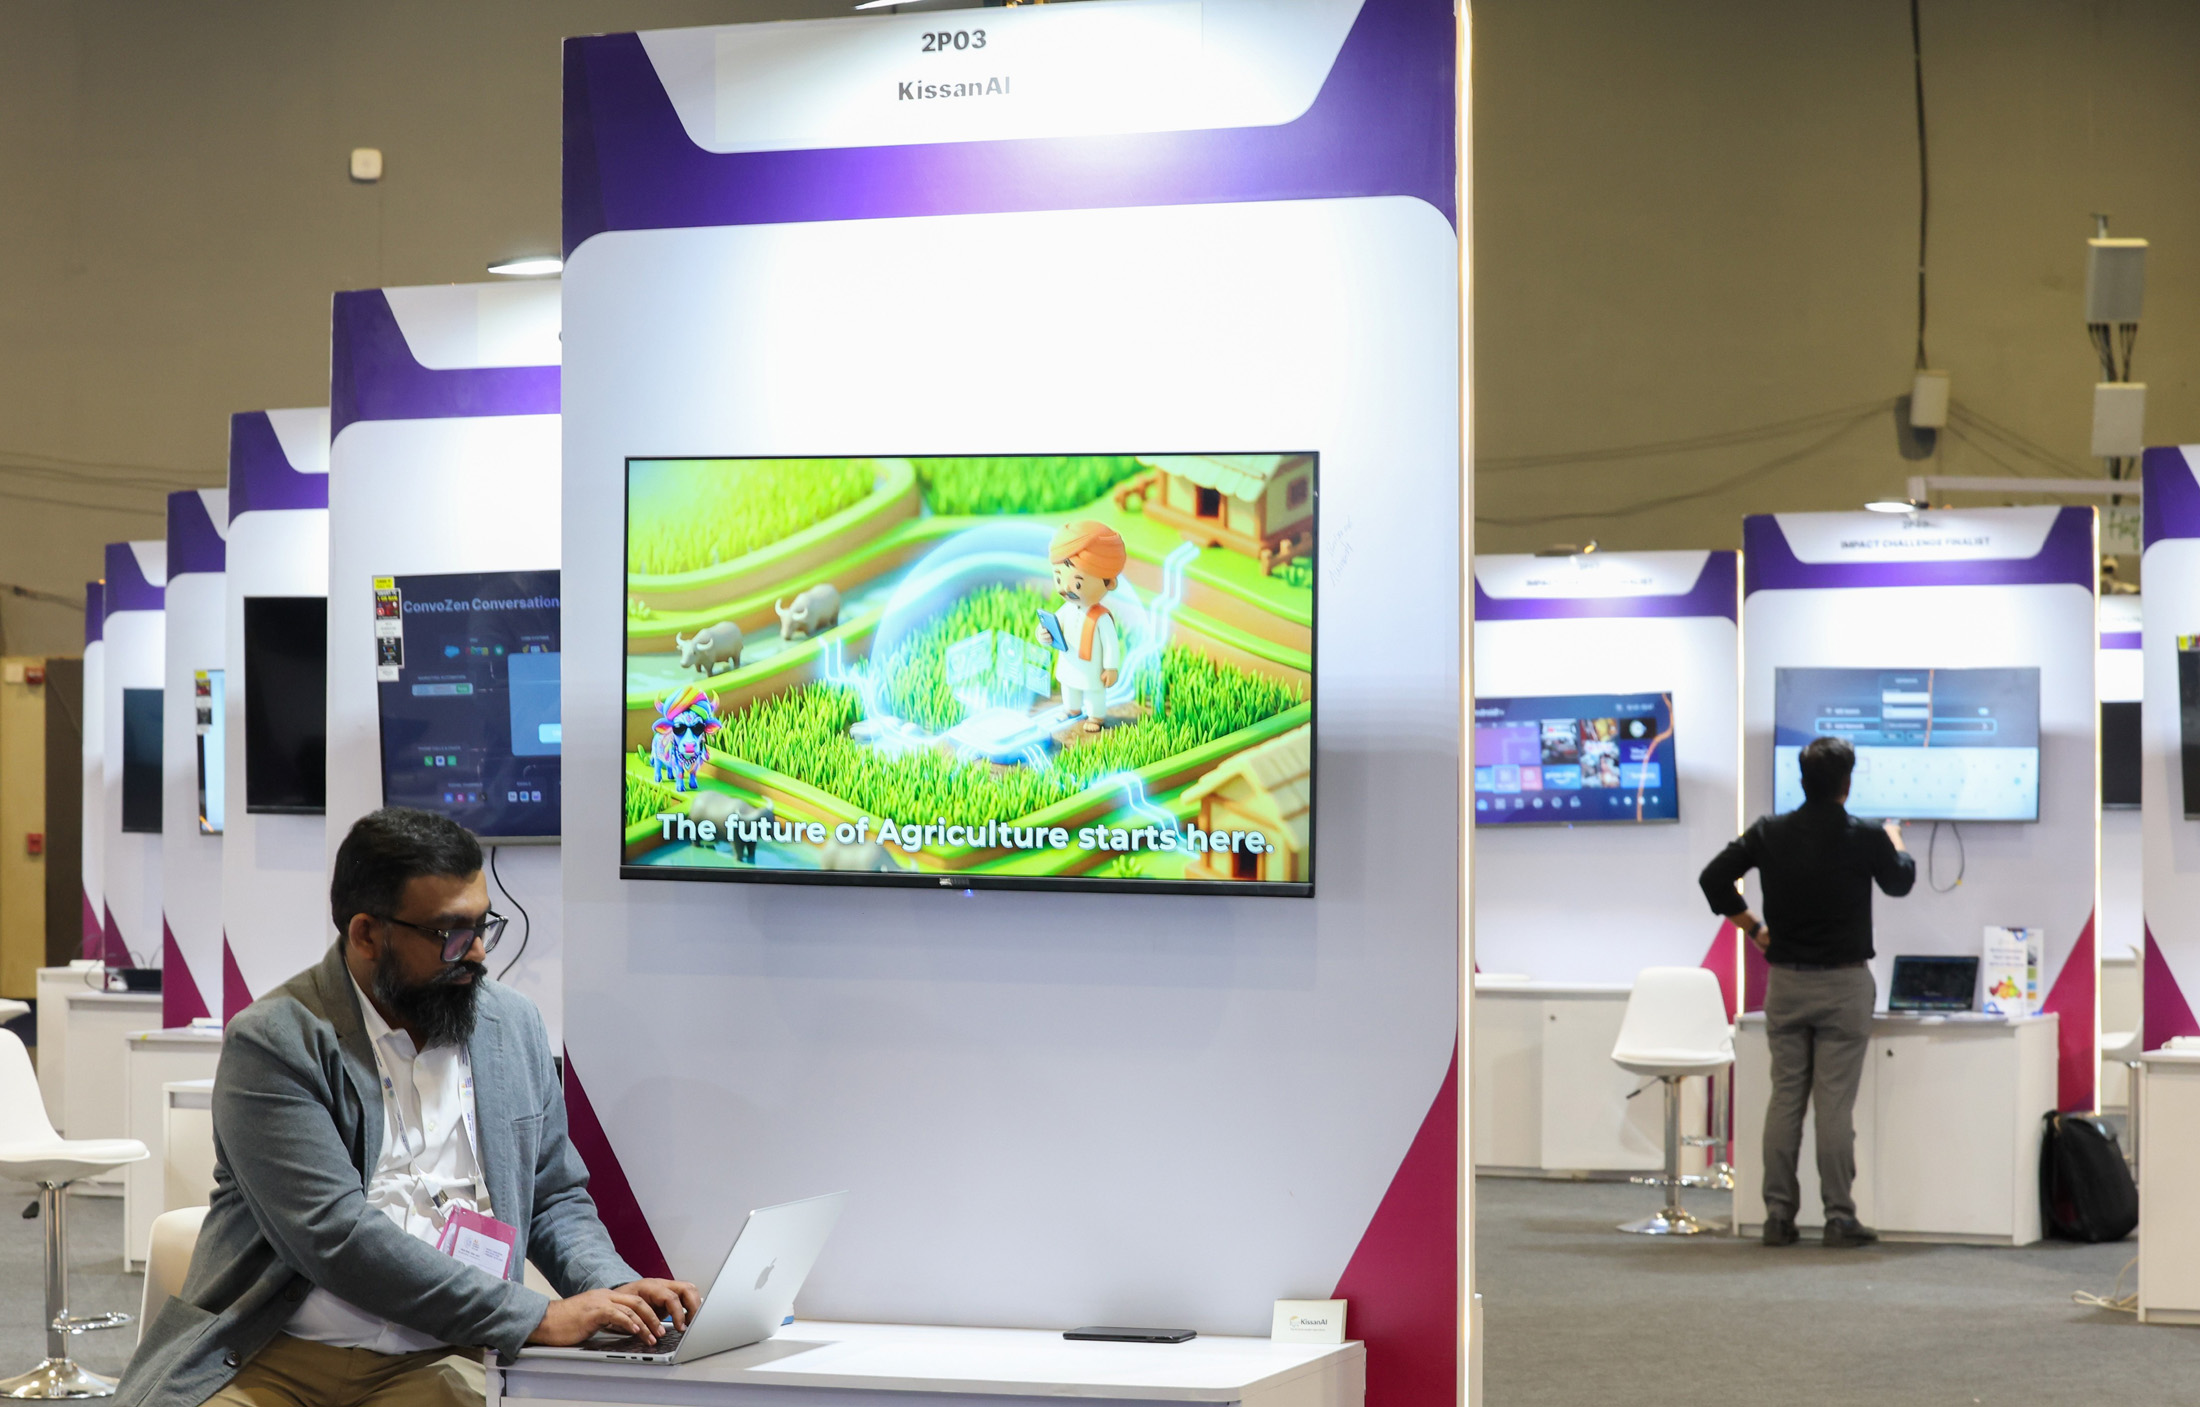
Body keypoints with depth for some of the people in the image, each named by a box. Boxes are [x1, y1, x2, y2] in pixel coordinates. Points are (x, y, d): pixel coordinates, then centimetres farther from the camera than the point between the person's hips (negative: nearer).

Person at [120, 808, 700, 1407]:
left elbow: (554, 1200, 22)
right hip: (277, 1357, -4)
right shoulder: (272, 1043, -7)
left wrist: (615, 1289, -1)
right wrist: (536, 1318, -18)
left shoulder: (514, 1026, 12)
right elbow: (335, 1236, -16)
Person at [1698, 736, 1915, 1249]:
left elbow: (1714, 878, 0)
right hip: (1844, 983, -3)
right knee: (1836, 1103, -2)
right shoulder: (1865, 838, -9)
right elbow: (1900, 881, 11)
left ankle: (1779, 1214, 8)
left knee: (1784, 1097, 7)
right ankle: (1839, 1217, 1)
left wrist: (1753, 928, 11)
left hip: (1785, 981, 3)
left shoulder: (1770, 833, -2)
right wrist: (1895, 842, 32)